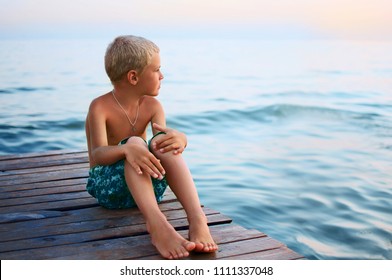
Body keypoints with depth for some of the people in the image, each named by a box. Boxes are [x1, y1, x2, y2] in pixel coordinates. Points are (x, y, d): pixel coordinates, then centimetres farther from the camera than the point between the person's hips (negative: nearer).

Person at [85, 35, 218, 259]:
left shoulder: (152, 106, 2)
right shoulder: (100, 107, -13)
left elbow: (164, 136, -16)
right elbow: (97, 155, -28)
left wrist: (179, 139, -41)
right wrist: (126, 149, -50)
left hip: (148, 184, 4)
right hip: (108, 185, -4)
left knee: (163, 139, -26)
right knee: (135, 142, -33)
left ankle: (197, 217, -44)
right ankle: (156, 223, -55)